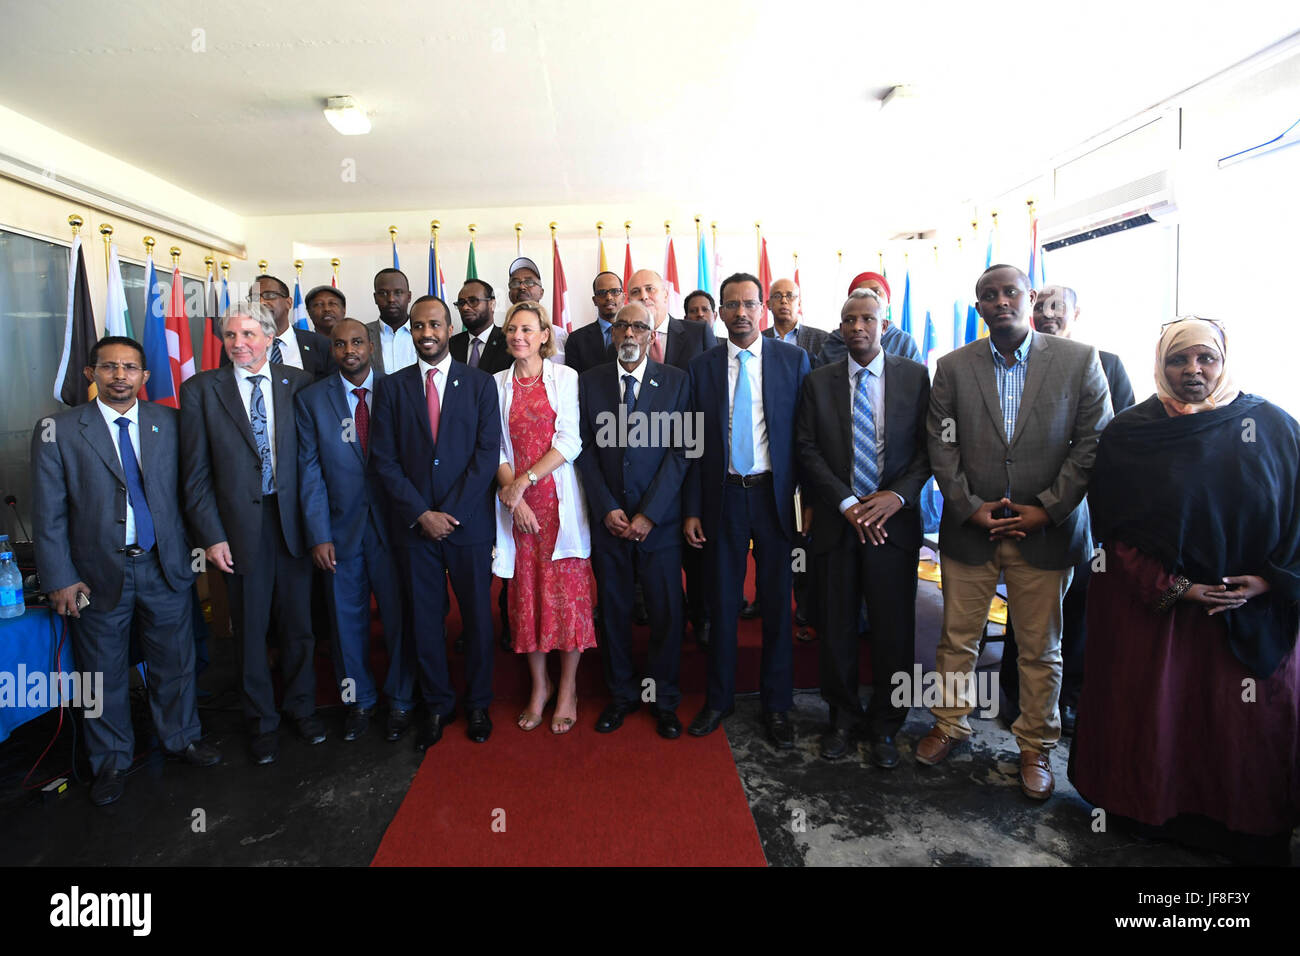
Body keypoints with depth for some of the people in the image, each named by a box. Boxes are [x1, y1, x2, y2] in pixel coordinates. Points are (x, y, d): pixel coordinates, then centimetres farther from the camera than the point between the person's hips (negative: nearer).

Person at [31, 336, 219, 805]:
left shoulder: (169, 422, 2)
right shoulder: (58, 430, -4)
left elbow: (184, 489, 4)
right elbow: (49, 513, -4)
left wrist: (192, 546, -1)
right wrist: (61, 579, -7)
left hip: (165, 568, 2)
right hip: (98, 573, -1)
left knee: (175, 662, 15)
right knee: (104, 674, 14)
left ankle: (181, 736, 37)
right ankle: (110, 760, 34)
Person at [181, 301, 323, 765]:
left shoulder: (297, 382, 1)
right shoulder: (201, 389, -1)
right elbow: (196, 472, -1)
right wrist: (211, 535, -6)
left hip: (292, 519, 1)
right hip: (240, 526, -1)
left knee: (297, 622, 13)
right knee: (250, 629, 11)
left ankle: (301, 706, 34)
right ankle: (263, 722, 30)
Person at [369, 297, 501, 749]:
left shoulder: (480, 383, 3)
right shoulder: (391, 386, 6)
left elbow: (487, 453, -4)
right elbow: (384, 459, 1)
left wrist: (452, 512, -11)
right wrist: (421, 514, -9)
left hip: (468, 522, -1)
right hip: (413, 524, 1)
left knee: (477, 616, 7)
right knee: (424, 620, 8)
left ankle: (477, 704, 26)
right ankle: (437, 706, 26)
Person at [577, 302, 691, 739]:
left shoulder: (676, 381, 2)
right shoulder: (589, 381, 6)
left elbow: (679, 451, -4)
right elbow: (585, 449, 3)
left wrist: (648, 514, -11)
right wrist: (607, 509, -7)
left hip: (659, 519, -1)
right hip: (608, 518, 1)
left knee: (666, 612, 4)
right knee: (613, 609, 10)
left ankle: (665, 700, 22)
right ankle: (621, 695, 27)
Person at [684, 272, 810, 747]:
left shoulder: (793, 359, 1)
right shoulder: (702, 366, 4)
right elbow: (694, 442, 3)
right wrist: (692, 508, 0)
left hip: (774, 495, -1)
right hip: (723, 497, 1)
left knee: (777, 604, 8)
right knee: (722, 603, 10)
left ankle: (776, 706, 25)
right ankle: (719, 698, 29)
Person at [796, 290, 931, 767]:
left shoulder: (914, 376, 5)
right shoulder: (818, 382, 5)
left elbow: (927, 447, 2)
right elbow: (808, 450, -1)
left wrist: (897, 495, -14)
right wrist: (846, 504, -11)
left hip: (894, 519, 0)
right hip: (835, 522, 1)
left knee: (894, 629, 6)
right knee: (837, 626, 9)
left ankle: (885, 725, 26)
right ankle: (842, 717, 29)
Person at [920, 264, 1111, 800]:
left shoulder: (1079, 360, -1)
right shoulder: (953, 367, 2)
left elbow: (1093, 444, -4)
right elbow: (941, 447, 1)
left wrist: (1045, 509, -10)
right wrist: (970, 507, -8)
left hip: (1046, 532, -1)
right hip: (969, 529, 1)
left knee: (1041, 649, 11)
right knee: (957, 639, 12)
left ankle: (1036, 747, 30)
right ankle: (950, 724, 33)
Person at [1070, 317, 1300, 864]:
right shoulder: (1127, 434, -4)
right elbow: (1113, 529, -4)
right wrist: (1174, 589, -11)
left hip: (1251, 609, 1)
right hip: (1148, 604, -1)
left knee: (1250, 723, 9)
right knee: (1150, 715, 8)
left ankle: (1248, 829, 30)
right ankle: (1147, 808, 30)